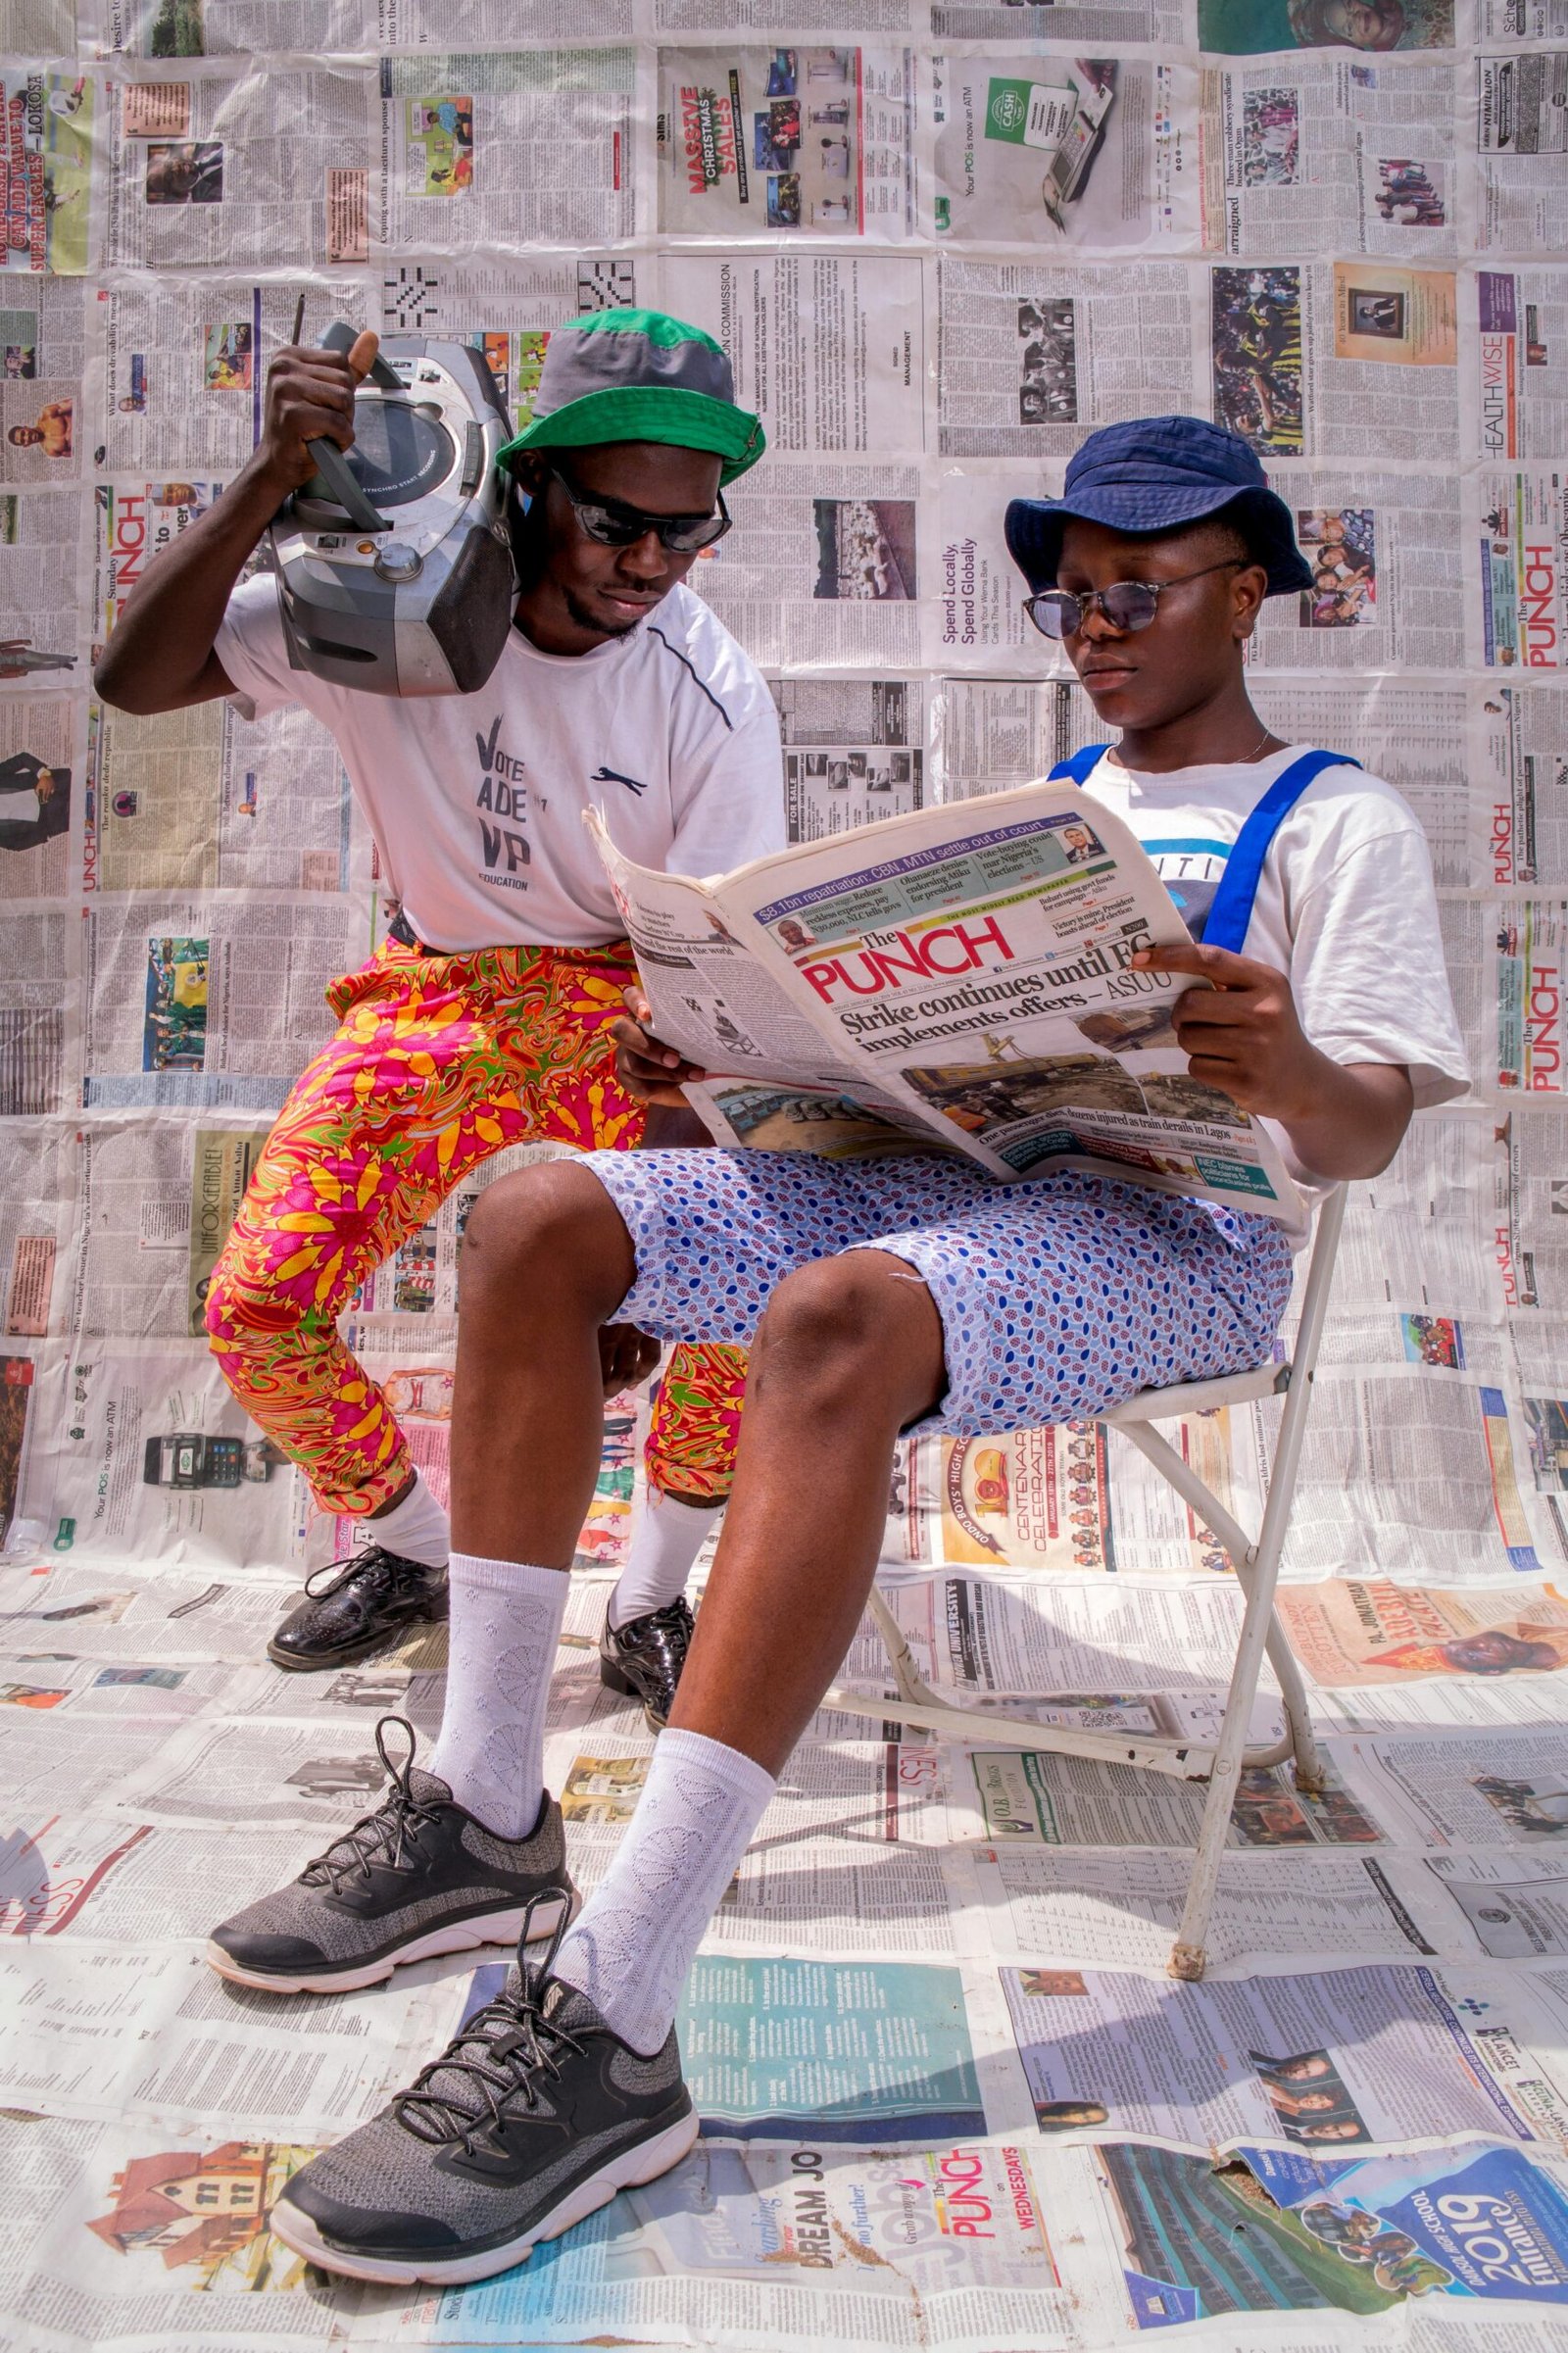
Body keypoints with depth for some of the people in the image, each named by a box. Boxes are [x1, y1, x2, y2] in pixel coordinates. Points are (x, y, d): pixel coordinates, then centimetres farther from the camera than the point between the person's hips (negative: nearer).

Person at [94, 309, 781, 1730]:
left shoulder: (715, 697, -16)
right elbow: (136, 679, -19)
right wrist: (274, 479, -33)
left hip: (627, 1007, -1)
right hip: (436, 989, 2)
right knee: (256, 1312, -11)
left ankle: (651, 1605, 2)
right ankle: (417, 1553, 19)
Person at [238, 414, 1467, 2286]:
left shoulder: (1339, 824, 9)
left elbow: (1364, 1134, -3)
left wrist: (1293, 1075, -27)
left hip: (1176, 1229, -6)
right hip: (942, 1173, 7)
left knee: (835, 1320, -39)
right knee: (537, 1220, -12)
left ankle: (602, 2031, -38)